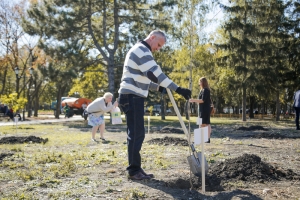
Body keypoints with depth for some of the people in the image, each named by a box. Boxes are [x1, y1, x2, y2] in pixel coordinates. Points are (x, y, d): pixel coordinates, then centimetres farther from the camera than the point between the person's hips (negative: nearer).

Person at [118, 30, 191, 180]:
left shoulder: (140, 51, 23)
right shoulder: (142, 50, -11)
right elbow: (155, 73, -21)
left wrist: (159, 88, 15)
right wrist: (178, 89, -22)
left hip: (132, 97, 11)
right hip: (132, 97, -11)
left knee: (135, 134, 10)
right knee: (136, 134, -8)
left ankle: (135, 169, 14)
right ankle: (134, 170, -3)